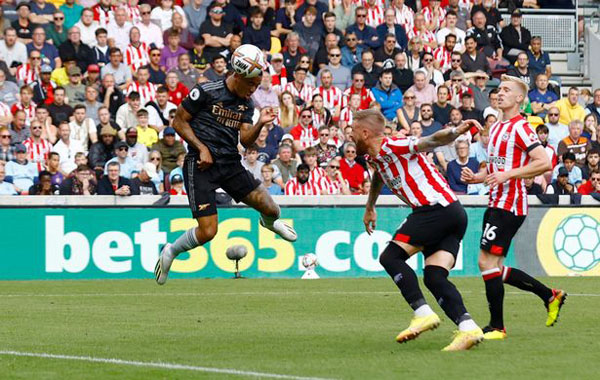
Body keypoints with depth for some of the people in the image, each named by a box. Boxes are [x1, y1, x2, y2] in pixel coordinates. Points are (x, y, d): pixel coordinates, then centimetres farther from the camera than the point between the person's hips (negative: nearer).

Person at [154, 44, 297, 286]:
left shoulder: (246, 104, 10)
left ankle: (269, 221, 36)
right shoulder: (206, 92, -8)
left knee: (271, 209, -4)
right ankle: (170, 252, 13)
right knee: (208, 232, -15)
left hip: (230, 165, 5)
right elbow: (179, 122, -3)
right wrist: (201, 148, -12)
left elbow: (246, 140, 5)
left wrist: (260, 124, -13)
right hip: (201, 166, -5)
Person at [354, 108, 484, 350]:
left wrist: (456, 131, -38)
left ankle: (423, 313, -15)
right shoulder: (377, 157, 22)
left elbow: (431, 141, -20)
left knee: (390, 257, -7)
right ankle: (468, 328, -17)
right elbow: (379, 176, 47)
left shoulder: (392, 147, -7)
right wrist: (370, 208, 61)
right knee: (434, 278, -2)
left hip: (436, 209, -9)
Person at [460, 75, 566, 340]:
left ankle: (496, 327, -5)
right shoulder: (496, 128, 18)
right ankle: (550, 296, 22)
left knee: (487, 262, -12)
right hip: (496, 203, 10)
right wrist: (476, 177, 10)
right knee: (495, 269, 11)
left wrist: (508, 175, -23)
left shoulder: (520, 127, -11)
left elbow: (544, 163, -20)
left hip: (509, 205, -10)